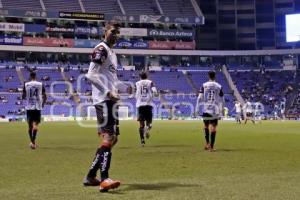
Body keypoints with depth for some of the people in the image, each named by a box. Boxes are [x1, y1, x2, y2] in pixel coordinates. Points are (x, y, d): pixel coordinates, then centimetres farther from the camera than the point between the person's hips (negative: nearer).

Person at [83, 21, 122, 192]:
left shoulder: (112, 52, 23)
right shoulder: (101, 49, -8)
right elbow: (91, 75, -17)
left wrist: (117, 90, 14)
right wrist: (108, 92, -21)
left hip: (110, 99, 10)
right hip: (104, 99, -10)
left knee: (112, 138, 12)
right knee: (108, 137, -16)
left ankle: (91, 176, 18)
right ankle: (104, 179, -19)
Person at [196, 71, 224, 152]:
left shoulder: (204, 85, 1)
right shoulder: (219, 86, 3)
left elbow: (200, 97, -3)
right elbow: (221, 100, 7)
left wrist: (197, 108, 2)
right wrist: (221, 110, 17)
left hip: (206, 109, 0)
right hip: (215, 110, 0)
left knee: (206, 126, 18)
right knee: (213, 127, -1)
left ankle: (207, 143, 13)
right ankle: (211, 146, -3)